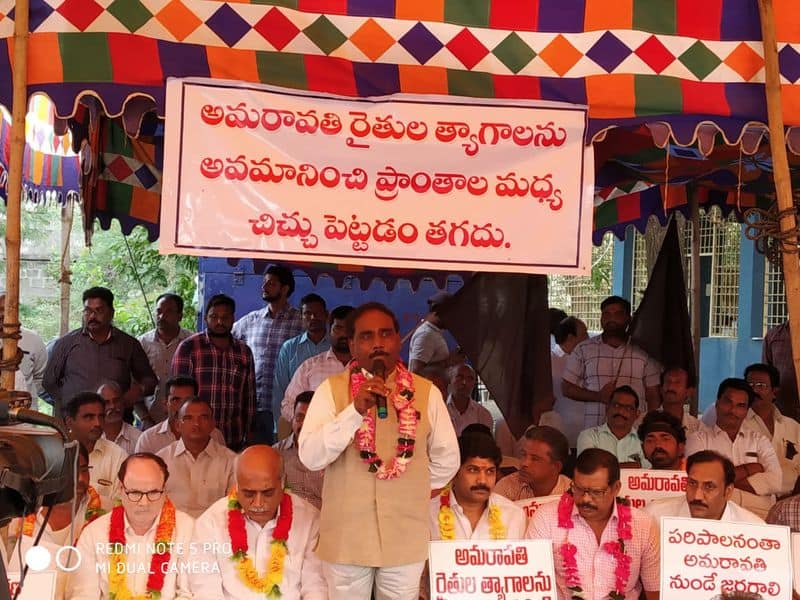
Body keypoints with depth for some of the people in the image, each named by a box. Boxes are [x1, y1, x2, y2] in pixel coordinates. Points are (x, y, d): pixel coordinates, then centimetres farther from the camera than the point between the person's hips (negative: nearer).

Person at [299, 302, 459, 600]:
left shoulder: (426, 392, 1)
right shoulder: (331, 390, -3)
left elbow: (447, 460, 10)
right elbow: (310, 457, -14)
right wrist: (355, 410, -24)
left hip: (406, 538, 1)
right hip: (345, 538, -1)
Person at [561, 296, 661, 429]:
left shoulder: (643, 352, 7)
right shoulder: (583, 350, 7)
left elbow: (653, 396, 10)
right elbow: (567, 388, 8)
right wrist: (598, 396, -6)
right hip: (594, 429, 0)